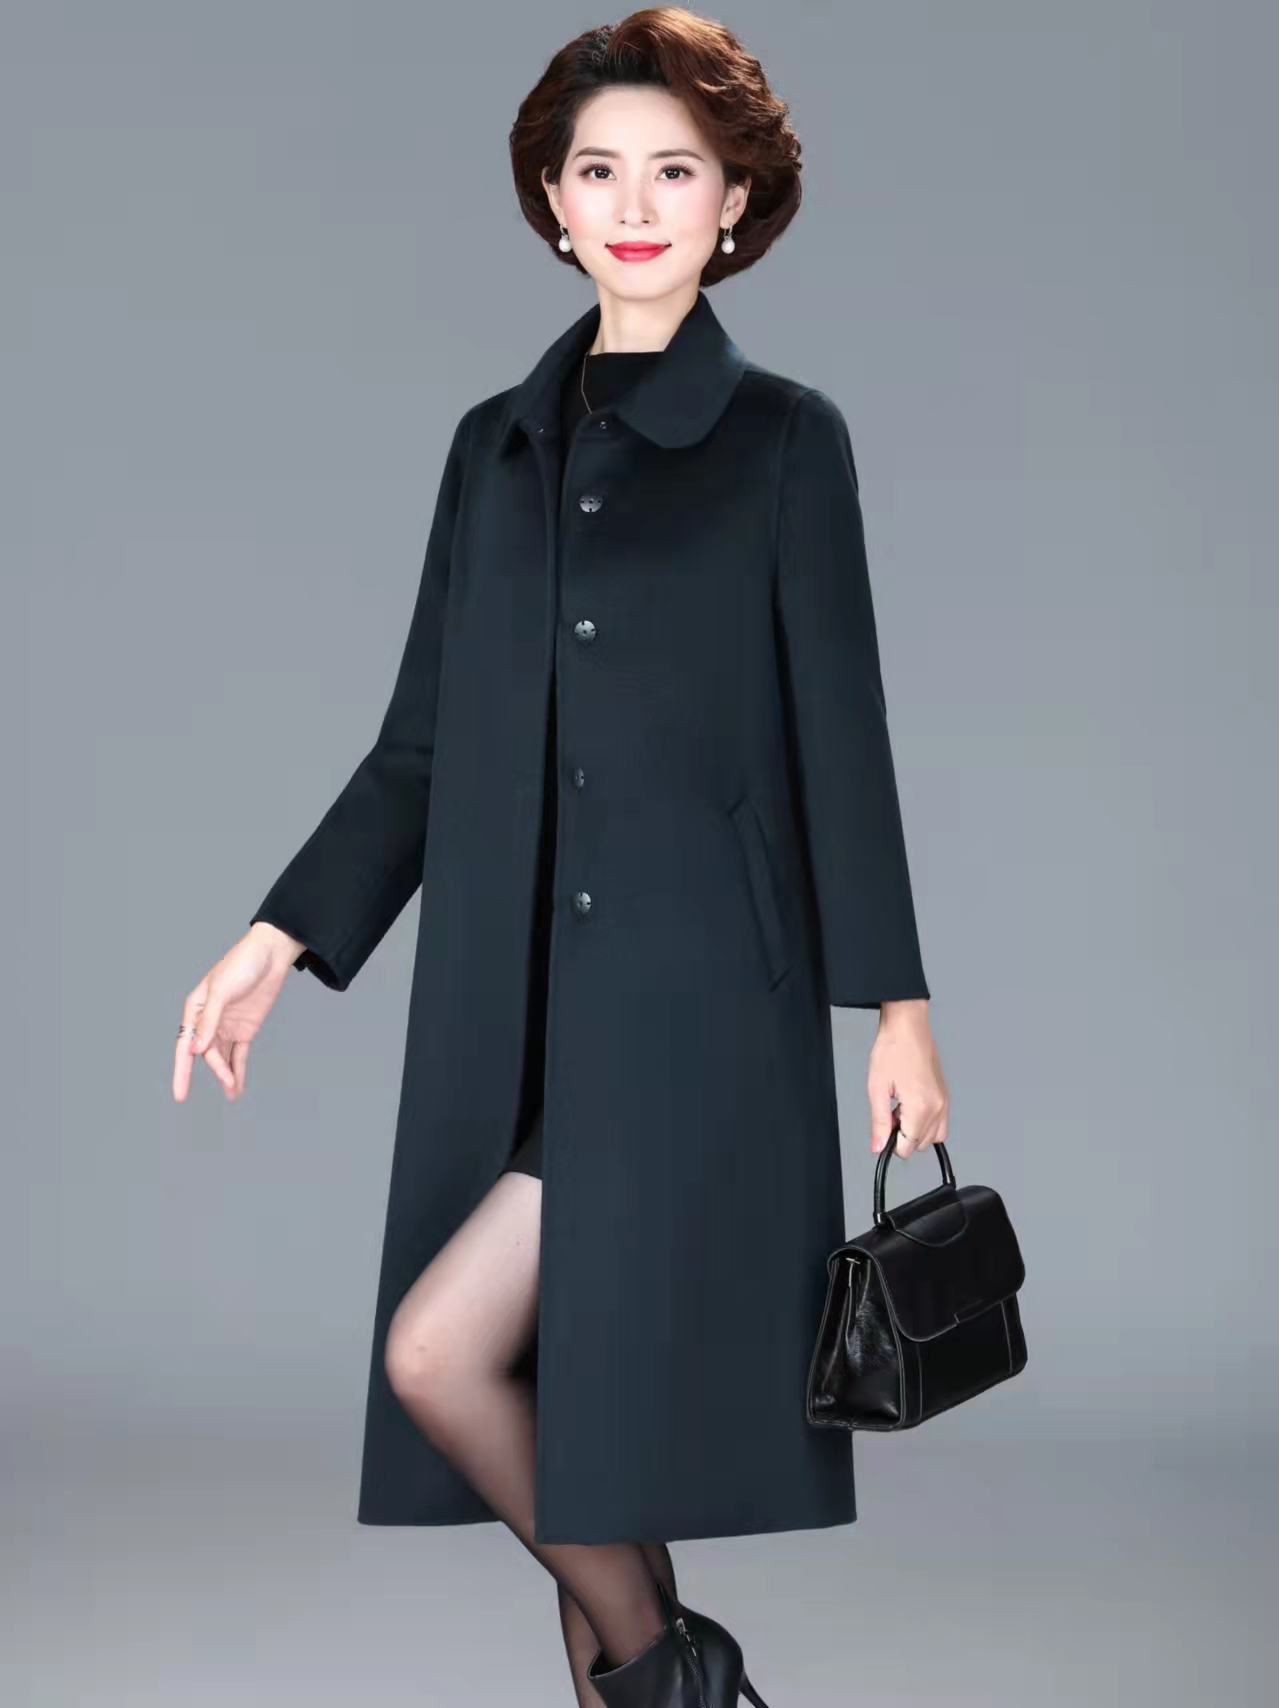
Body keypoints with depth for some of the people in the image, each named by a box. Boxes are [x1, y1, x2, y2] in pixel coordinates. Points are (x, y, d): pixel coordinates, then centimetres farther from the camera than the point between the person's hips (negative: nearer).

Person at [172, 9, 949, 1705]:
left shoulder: (784, 437, 0)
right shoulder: (498, 446, 12)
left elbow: (839, 734, -2)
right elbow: (423, 744, 13)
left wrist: (894, 1003, -4)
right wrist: (280, 940, 5)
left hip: (698, 995, -5)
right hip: (516, 998, 5)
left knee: (441, 1349, -12)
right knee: (562, 1374, 8)